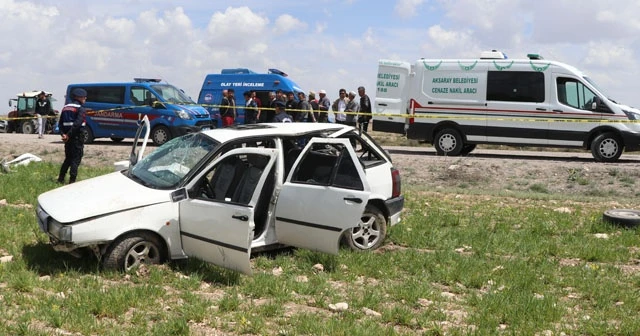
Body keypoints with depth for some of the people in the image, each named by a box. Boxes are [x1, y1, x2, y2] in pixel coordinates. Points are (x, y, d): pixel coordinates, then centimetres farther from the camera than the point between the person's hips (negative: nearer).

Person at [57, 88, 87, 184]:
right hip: (77, 137, -7)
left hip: (68, 137, 7)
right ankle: (72, 181, -6)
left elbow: (60, 123, 9)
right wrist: (69, 135, -19)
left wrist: (63, 134, -1)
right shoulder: (80, 109, -9)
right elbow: (77, 123, -21)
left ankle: (60, 179, 20)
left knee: (68, 158, 19)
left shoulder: (65, 107, 15)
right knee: (76, 159, -2)